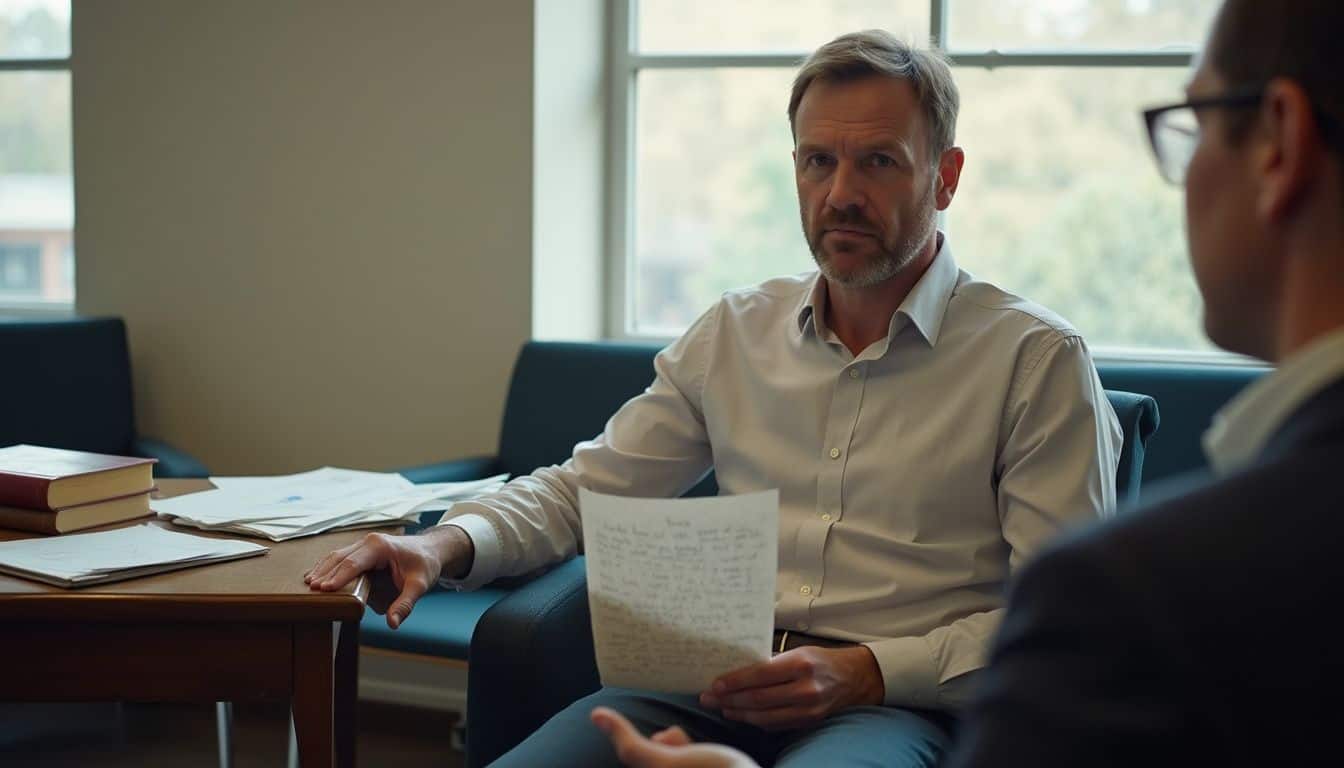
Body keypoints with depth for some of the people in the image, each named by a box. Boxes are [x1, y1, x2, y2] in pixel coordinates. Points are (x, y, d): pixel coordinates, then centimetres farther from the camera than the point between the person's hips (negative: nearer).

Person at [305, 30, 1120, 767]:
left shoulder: (1037, 359, 1)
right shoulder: (736, 333, 16)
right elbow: (584, 487, 19)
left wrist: (869, 673, -15)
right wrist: (446, 544, -1)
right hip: (712, 688, 4)